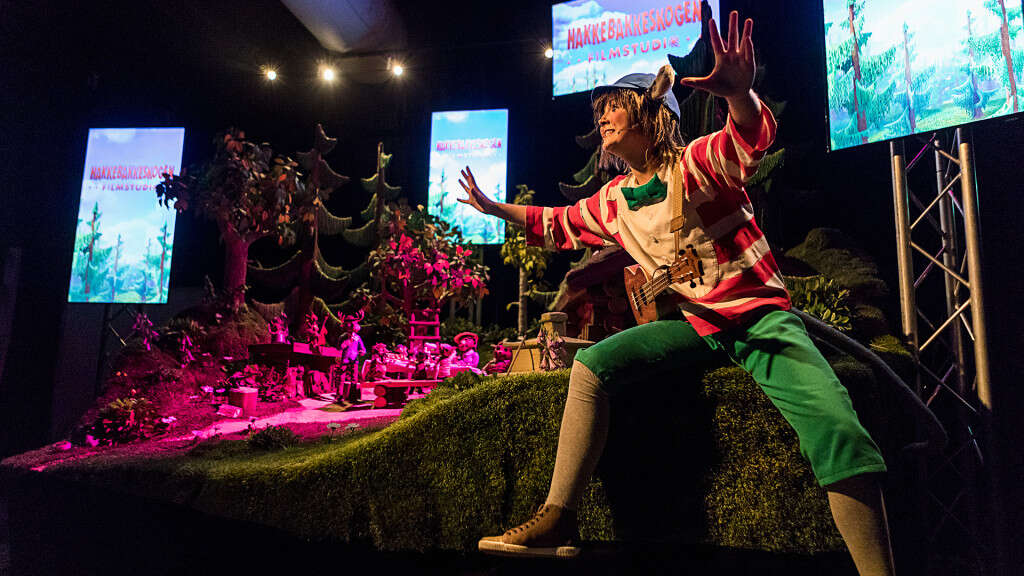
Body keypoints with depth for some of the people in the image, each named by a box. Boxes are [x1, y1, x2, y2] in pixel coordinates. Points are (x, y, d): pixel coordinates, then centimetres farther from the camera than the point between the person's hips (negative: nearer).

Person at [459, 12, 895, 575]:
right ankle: (557, 519, -12)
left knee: (841, 437, -28)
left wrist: (739, 93, -54)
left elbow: (752, 134, -32)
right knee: (592, 364, -16)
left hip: (760, 315, -4)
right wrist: (491, 206, 25)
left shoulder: (697, 164, -10)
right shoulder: (612, 202, 9)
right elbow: (555, 223, 25)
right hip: (693, 324, 5)